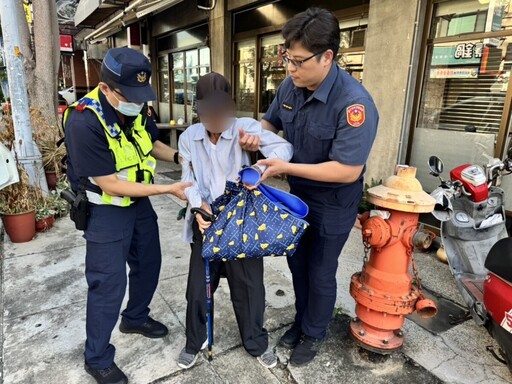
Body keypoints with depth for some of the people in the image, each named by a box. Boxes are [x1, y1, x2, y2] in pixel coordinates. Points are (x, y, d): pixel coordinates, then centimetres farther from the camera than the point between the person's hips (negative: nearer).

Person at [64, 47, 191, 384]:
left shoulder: (136, 107, -8)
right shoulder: (84, 122, -30)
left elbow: (152, 143, 10)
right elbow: (110, 185, -27)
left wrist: (179, 155, -10)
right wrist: (169, 189, -28)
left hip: (139, 202, 7)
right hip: (105, 210, -7)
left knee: (148, 264, 19)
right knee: (109, 282, 0)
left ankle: (136, 318, 46)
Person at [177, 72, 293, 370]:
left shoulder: (246, 127, -9)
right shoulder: (189, 138, 1)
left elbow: (284, 147, -19)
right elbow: (189, 181, -3)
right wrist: (198, 206, -22)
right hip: (206, 221, 2)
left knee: (249, 283, 12)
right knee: (199, 284, 12)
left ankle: (257, 343, 36)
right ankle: (195, 342, 37)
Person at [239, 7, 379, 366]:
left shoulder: (354, 102, -30)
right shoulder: (290, 87, -8)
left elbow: (347, 171, -31)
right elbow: (272, 122, 10)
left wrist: (286, 167, -30)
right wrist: (256, 135, -14)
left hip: (333, 204, -6)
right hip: (299, 194, 7)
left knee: (320, 272, 11)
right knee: (297, 263, 20)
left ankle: (313, 334, 38)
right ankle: (302, 321, 45)